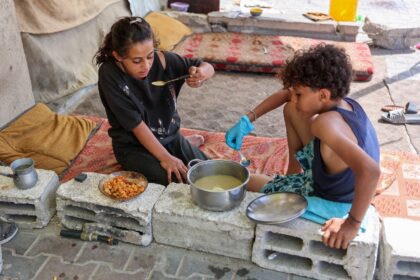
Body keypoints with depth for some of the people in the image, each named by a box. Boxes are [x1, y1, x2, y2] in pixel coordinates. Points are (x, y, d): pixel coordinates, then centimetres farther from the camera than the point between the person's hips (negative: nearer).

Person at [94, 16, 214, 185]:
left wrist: (201, 73, -28)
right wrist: (164, 157, -24)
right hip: (134, 147, -3)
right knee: (180, 183, -25)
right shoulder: (109, 75, -21)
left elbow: (209, 68, -4)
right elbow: (135, 123, -22)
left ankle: (188, 144, 17)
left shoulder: (161, 59, -13)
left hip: (170, 136, 4)